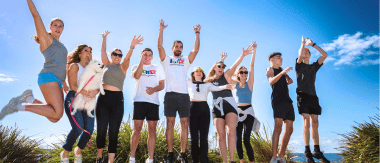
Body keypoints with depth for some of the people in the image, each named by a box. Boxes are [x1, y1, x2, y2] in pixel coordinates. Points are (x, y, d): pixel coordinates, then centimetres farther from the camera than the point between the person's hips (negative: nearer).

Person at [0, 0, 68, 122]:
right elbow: (35, 15, 1)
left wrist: (64, 83, 28)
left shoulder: (61, 46, 29)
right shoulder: (46, 39, 9)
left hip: (57, 82, 8)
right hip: (48, 77, -8)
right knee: (57, 114, -23)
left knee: (54, 118, -4)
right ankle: (19, 106, -10)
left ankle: (29, 98, 5)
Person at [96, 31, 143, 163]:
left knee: (113, 133, -2)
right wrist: (104, 38, 2)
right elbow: (103, 51, 10)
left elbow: (127, 58, -11)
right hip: (103, 98, 2)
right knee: (101, 131, 1)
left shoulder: (122, 67, 7)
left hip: (117, 99, -1)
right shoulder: (107, 65, 15)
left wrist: (132, 46, -28)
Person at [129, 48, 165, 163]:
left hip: (153, 101, 2)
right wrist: (141, 61, -10)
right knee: (137, 129, -4)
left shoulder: (157, 69, 19)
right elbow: (136, 76, -7)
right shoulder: (136, 66, 16)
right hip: (139, 100, -1)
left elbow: (162, 84, 9)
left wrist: (154, 89, -10)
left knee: (152, 130, -1)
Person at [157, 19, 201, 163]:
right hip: (170, 94, -1)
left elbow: (196, 50, 9)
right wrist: (161, 29, 5)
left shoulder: (186, 60, 21)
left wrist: (197, 33, 7)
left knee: (184, 123, 0)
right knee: (170, 123, -2)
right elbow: (160, 46, 6)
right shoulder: (166, 60, 18)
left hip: (184, 95, 2)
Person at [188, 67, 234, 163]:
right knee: (194, 136, -2)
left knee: (204, 136, -4)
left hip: (204, 108, 0)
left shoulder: (207, 84, 15)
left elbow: (215, 88, -3)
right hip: (193, 108, 0)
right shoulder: (189, 83, 18)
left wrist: (225, 86, -21)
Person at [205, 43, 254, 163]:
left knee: (231, 132, -19)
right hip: (217, 107, 3)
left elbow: (235, 65, -7)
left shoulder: (226, 75, 7)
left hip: (229, 105, -3)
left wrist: (243, 55, -22)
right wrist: (221, 60, 23)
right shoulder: (210, 80, 15)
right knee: (221, 135, -2)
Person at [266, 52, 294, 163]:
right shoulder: (270, 69, 5)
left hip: (287, 101, 8)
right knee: (278, 128, -18)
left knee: (289, 130, 4)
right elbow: (271, 81, -16)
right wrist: (282, 73, -29)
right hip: (278, 101, -8)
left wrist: (288, 81, 4)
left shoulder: (282, 70, 27)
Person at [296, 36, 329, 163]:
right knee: (306, 123, -11)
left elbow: (324, 55, 10)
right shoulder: (299, 65, 10)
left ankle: (317, 151, 7)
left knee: (315, 124, 3)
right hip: (302, 96, -4)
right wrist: (303, 43, 5)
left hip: (313, 97, 4)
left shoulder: (314, 66, 20)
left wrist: (312, 44, 9)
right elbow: (300, 56, -11)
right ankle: (307, 152, -7)